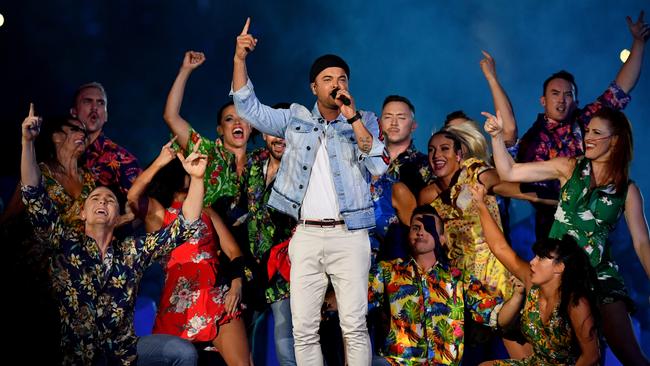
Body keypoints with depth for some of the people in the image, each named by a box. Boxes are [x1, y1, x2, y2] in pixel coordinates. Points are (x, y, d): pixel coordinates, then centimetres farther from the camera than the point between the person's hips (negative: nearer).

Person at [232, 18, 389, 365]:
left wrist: (352, 118, -13)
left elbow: (379, 165, -7)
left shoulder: (364, 121, 7)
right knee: (303, 328, 1)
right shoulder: (296, 119, 12)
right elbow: (249, 109, 8)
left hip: (349, 236, -2)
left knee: (354, 326, -5)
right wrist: (239, 59, -2)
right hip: (306, 236, 2)